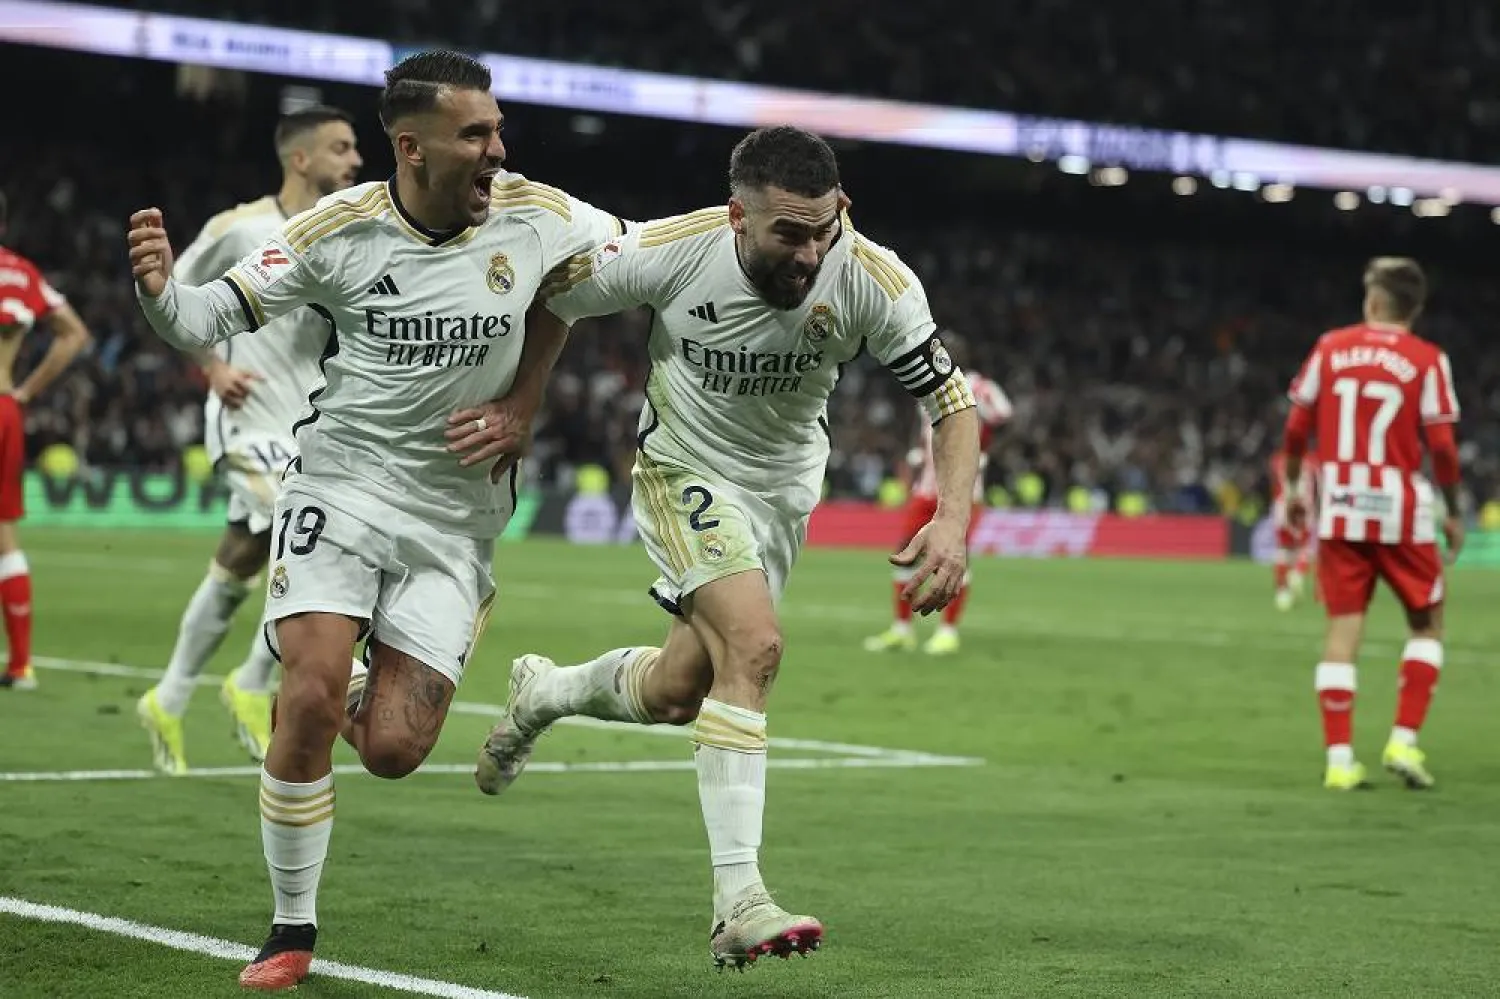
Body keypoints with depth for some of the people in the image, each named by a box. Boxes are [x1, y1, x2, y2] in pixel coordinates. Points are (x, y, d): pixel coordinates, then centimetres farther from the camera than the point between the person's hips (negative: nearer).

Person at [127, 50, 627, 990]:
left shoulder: (536, 215, -7)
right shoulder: (339, 229, -10)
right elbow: (211, 319, -6)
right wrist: (161, 289, -26)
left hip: (456, 520, 2)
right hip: (340, 488, -1)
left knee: (393, 751, -7)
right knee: (311, 700, -18)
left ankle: (342, 701, 32)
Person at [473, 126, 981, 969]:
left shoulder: (875, 281, -23)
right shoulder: (668, 251, -26)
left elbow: (953, 399, -16)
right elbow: (540, 303, -11)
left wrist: (953, 518, -30)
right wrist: (515, 408, -18)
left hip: (785, 487, 4)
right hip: (685, 470, -4)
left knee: (676, 693, 10)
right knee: (754, 644, -26)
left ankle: (541, 694, 44)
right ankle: (738, 905, -24)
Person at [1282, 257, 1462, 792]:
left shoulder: (1330, 347, 2)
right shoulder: (1427, 361, -5)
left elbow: (1297, 426, 4)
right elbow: (1441, 446, -8)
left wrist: (1292, 484, 19)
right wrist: (1453, 512, 4)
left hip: (1340, 510, 2)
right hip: (1402, 512, -2)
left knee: (1343, 627, 5)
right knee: (1427, 622, 14)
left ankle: (1339, 758, 0)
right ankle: (1404, 741, 3)